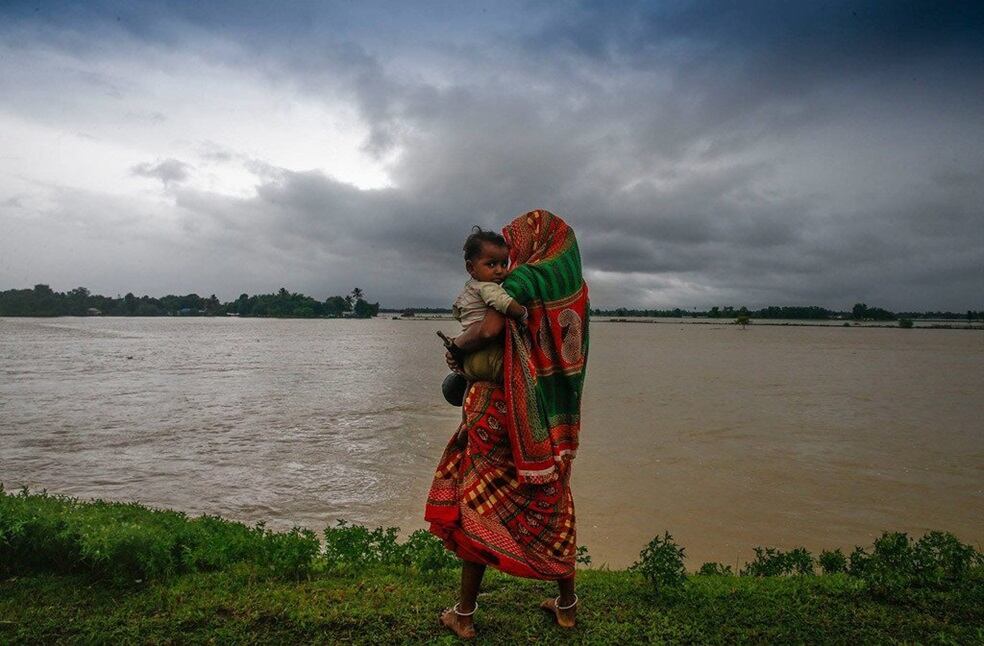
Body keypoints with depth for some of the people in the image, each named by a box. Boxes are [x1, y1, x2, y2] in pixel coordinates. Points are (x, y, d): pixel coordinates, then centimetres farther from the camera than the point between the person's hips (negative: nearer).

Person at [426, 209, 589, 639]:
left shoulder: (523, 278, -13)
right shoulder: (574, 285, 8)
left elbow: (490, 329, -26)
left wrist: (456, 345, -7)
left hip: (508, 410, -6)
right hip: (557, 418, 7)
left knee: (479, 503, 7)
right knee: (553, 506, 19)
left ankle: (464, 614, 18)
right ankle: (567, 605, 31)